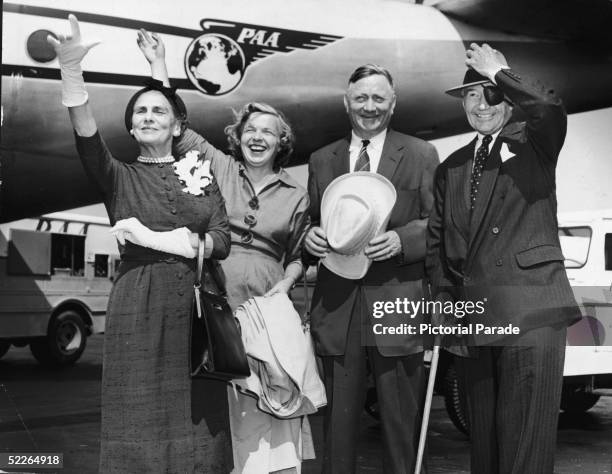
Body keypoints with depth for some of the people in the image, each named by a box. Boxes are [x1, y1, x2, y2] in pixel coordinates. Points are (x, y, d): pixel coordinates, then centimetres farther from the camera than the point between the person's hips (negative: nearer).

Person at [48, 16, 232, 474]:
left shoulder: (200, 175, 11)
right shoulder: (119, 176, 7)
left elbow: (223, 240, 1)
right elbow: (87, 137, -13)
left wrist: (157, 239, -9)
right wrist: (71, 70, -27)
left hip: (194, 303, 2)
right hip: (137, 305, -1)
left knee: (195, 414, 5)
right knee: (141, 417, 1)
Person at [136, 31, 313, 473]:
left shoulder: (296, 194, 10)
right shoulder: (219, 167, 8)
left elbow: (297, 257, 16)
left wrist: (284, 285, -3)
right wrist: (159, 65, 5)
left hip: (265, 306, 1)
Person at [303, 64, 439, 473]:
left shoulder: (421, 155, 7)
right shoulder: (321, 161, 15)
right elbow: (309, 223, 17)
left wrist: (402, 238, -16)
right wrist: (310, 235, -5)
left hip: (397, 303, -2)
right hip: (336, 304, 2)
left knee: (402, 420, 4)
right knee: (339, 417, 9)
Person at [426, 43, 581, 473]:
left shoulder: (533, 143, 4)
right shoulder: (451, 168, 17)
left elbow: (550, 108, -20)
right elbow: (438, 242, 16)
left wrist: (498, 72, -9)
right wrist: (445, 305, 7)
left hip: (531, 312, -5)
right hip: (473, 317, 5)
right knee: (484, 438, 13)